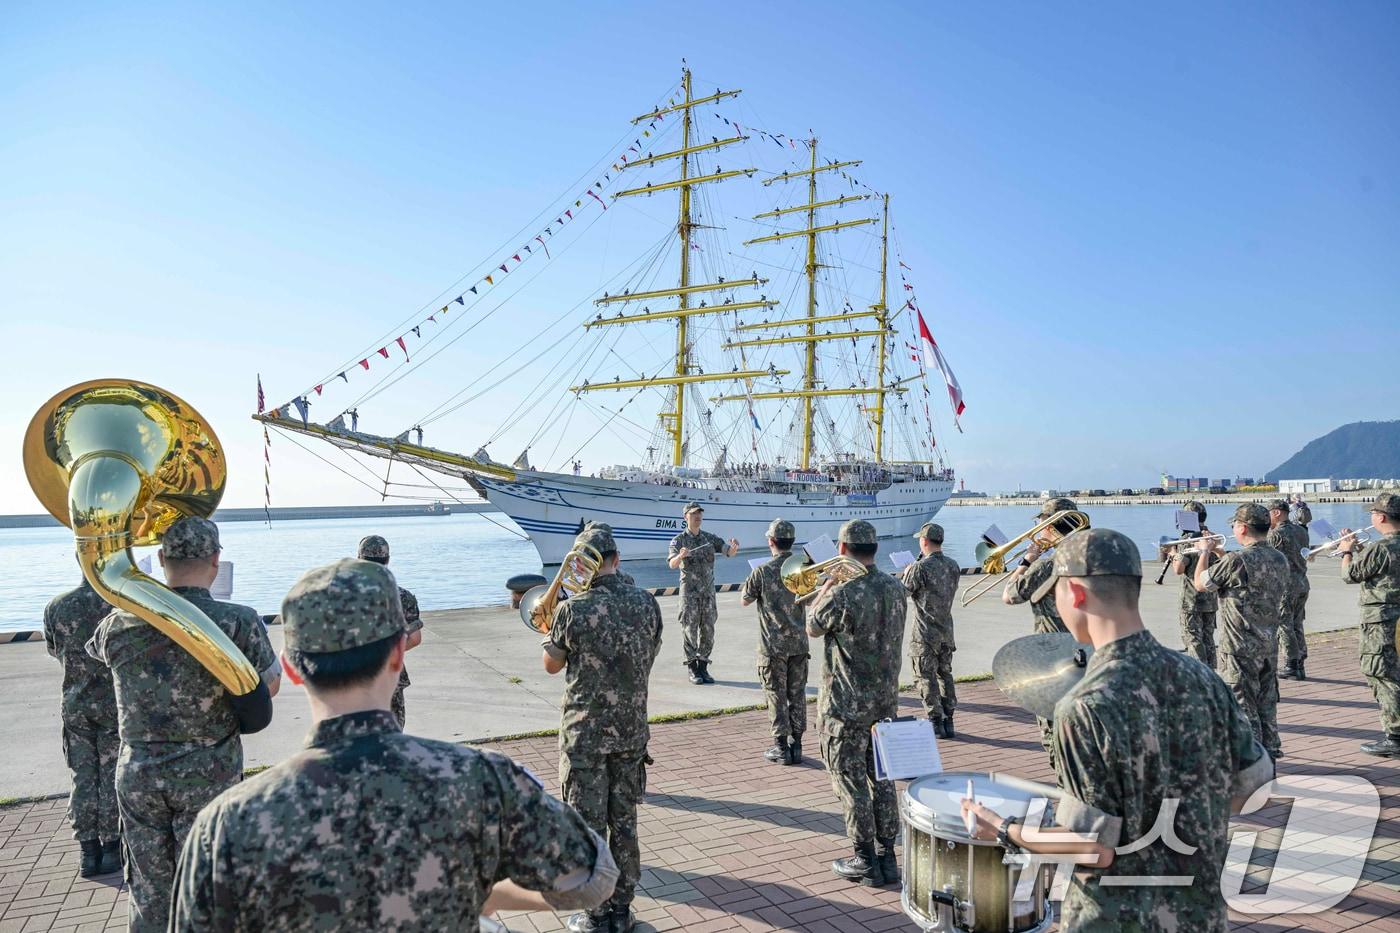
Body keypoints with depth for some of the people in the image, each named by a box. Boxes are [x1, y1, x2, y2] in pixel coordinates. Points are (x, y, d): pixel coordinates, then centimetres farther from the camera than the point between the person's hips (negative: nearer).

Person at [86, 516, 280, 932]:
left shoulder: (120, 624, -8)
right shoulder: (239, 623, -18)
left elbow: (95, 648, 18)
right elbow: (270, 686, -3)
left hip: (138, 775, 3)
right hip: (210, 777, -3)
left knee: (149, 889, 17)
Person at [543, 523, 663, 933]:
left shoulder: (572, 610, -17)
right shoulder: (647, 603, -6)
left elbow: (552, 665, -1)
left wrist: (550, 630, 14)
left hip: (585, 735, -4)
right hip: (632, 732, 4)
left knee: (588, 826, 10)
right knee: (624, 822, 17)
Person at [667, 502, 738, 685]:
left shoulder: (710, 538, 7)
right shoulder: (678, 540, -4)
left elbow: (729, 552, -3)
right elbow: (672, 564, -20)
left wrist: (734, 546, -28)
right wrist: (681, 556, -43)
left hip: (708, 591, 4)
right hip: (689, 592, -4)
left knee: (708, 630, 6)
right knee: (690, 629, -2)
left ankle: (703, 667, 15)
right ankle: (692, 669, 5)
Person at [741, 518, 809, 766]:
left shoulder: (762, 571, -15)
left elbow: (745, 601, -1)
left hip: (773, 645, -4)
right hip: (799, 643, 4)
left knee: (776, 696, 5)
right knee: (797, 694, 12)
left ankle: (781, 747, 10)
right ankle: (796, 745, 18)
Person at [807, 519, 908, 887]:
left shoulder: (842, 594, -22)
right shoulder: (896, 588, -2)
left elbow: (812, 628, -4)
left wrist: (827, 584, 4)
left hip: (846, 705, -6)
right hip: (886, 700, 6)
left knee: (851, 780, 6)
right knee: (882, 778, 16)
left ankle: (865, 861, 14)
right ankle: (887, 857, 24)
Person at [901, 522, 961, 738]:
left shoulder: (920, 567, -19)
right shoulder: (953, 565, 3)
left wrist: (906, 574, 8)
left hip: (926, 633, -6)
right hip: (947, 630, 7)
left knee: (926, 677, 3)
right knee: (945, 674, 16)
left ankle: (935, 721, 4)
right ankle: (948, 721, 19)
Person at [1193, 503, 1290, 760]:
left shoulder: (1237, 560, -21)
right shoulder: (1280, 559, 4)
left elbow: (1200, 584, -10)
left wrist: (1205, 552, 4)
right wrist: (1219, 556, 20)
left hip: (1240, 647, -8)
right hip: (1269, 644, 8)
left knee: (1242, 703, 3)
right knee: (1266, 701, 19)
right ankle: (1270, 749, 30)